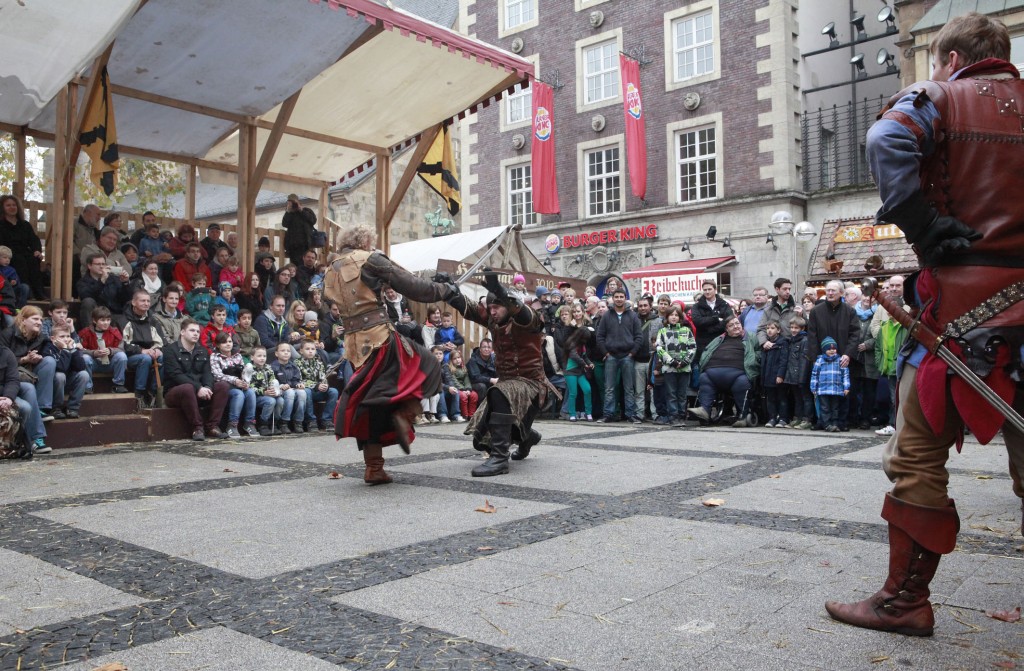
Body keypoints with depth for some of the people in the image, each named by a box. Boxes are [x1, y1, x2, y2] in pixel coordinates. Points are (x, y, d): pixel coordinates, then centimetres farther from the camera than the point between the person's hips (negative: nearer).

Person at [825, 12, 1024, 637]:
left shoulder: (938, 98, 3)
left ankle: (905, 598, 6)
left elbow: (889, 140, -19)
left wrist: (928, 233, -15)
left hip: (964, 297, -6)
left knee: (919, 454, 1)